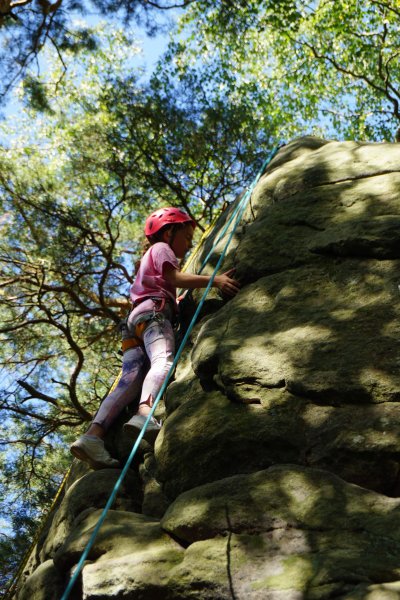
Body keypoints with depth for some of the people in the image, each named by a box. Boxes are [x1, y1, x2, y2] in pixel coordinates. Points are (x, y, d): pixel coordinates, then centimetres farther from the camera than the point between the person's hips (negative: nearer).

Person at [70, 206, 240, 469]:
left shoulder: (150, 258, 43)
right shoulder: (161, 248, 16)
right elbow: (176, 278, -3)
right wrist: (214, 279, -11)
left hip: (135, 319, 8)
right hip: (154, 311, -8)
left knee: (129, 382, -11)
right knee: (164, 361, -32)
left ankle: (94, 434, -29)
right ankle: (145, 414, -59)